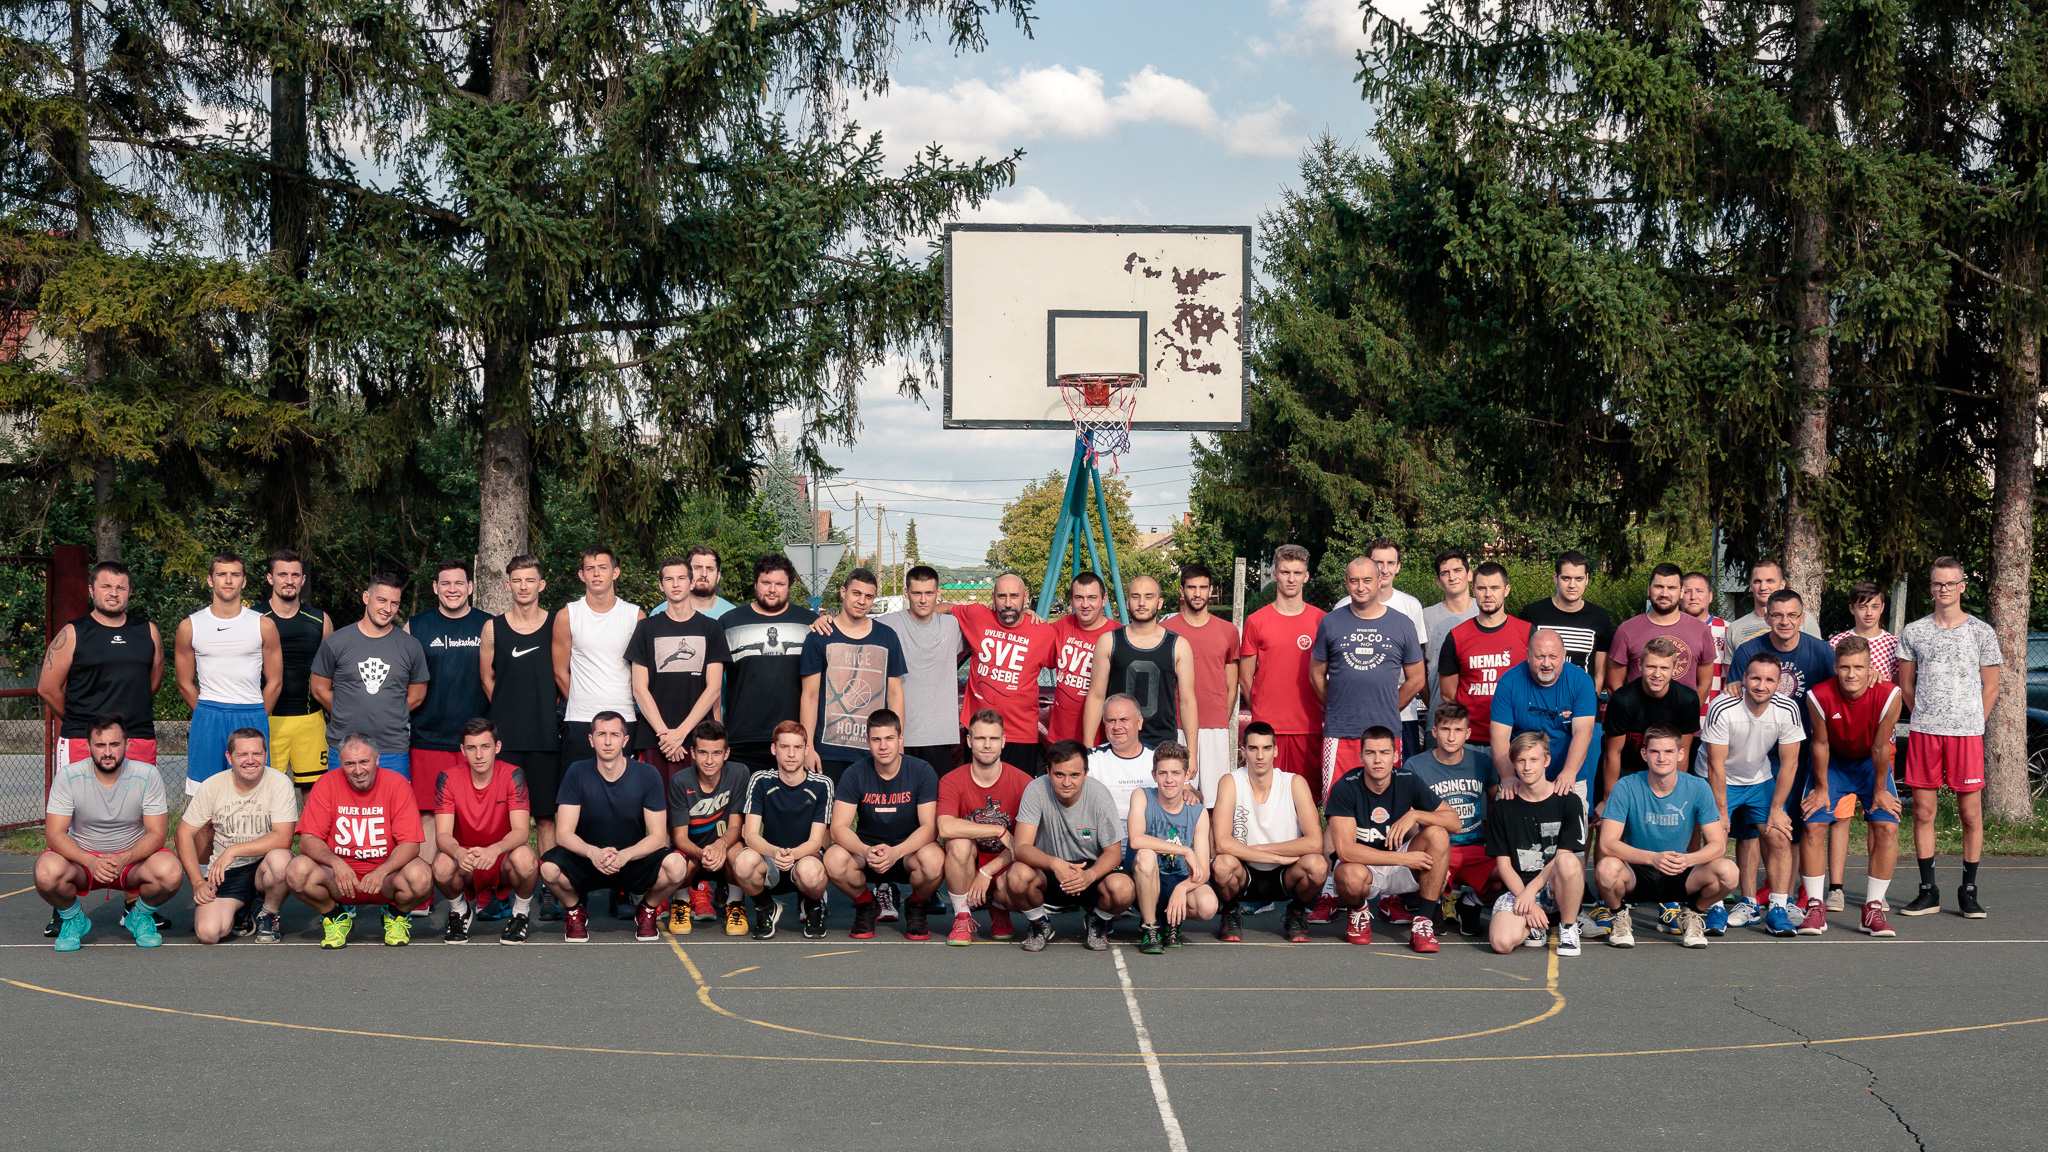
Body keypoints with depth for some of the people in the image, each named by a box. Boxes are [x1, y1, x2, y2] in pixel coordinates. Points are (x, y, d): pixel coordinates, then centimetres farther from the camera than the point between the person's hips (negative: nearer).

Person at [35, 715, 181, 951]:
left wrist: (124, 859, -31)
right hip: (82, 858, 0)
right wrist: (90, 861, -33)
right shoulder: (68, 776, -12)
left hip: (133, 859, 0)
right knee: (47, 873, -33)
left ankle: (141, 916, 4)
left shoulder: (147, 775, -12)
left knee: (171, 874, -32)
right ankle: (72, 918, 3)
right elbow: (54, 834, -15)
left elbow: (156, 834, -11)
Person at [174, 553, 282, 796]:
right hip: (208, 719, 1)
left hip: (252, 716, 0)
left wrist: (255, 719, 9)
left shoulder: (263, 625, 5)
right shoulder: (190, 626, 6)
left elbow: (274, 683, 10)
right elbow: (185, 684, 13)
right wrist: (209, 715, 10)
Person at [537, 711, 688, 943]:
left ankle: (647, 910, 4)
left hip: (634, 861, 0)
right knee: (549, 869, -33)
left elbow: (658, 836, -8)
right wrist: (593, 852, -32)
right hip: (587, 861, 0)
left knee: (675, 866, -31)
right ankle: (575, 910, 3)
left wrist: (624, 855, -28)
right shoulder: (577, 774, -7)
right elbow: (563, 834, -10)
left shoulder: (647, 775, -7)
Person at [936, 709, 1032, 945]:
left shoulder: (1023, 783, -8)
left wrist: (987, 872, -18)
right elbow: (945, 828, -27)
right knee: (959, 842, -33)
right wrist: (1000, 831, -25)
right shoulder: (952, 781, -9)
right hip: (969, 864, 0)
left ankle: (999, 910, 8)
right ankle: (962, 916, -12)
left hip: (1003, 866, 1)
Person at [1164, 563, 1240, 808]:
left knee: (1215, 800, -2)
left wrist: (1223, 722, 9)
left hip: (1216, 728, 1)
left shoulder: (1228, 631, 10)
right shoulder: (1166, 630, 5)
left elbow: (1231, 688, 15)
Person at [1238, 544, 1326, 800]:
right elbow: (1245, 678, 9)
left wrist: (1325, 712, 7)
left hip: (1309, 727, 1)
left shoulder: (1321, 620, 7)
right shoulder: (1256, 621, 4)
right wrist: (1263, 713, 5)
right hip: (1267, 727, -1)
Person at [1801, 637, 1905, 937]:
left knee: (1887, 826, -14)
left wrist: (1880, 791, -7)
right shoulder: (1819, 696, -27)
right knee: (1812, 825, -13)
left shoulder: (1888, 696, -27)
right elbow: (1820, 743, -12)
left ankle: (1874, 908, -4)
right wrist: (1821, 789, -5)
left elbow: (1880, 747, -17)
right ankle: (1815, 906, -4)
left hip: (1870, 763, 0)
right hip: (1833, 762, 0)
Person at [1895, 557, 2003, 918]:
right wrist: (1926, 718, 8)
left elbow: (1990, 687, 9)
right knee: (1923, 811, 2)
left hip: (1967, 732, -1)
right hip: (1924, 732, 1)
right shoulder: (1913, 632, 8)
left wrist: (1972, 723, 5)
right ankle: (1928, 891, 10)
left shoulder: (1981, 632, 5)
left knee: (1971, 813, 0)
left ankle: (1968, 892, 9)